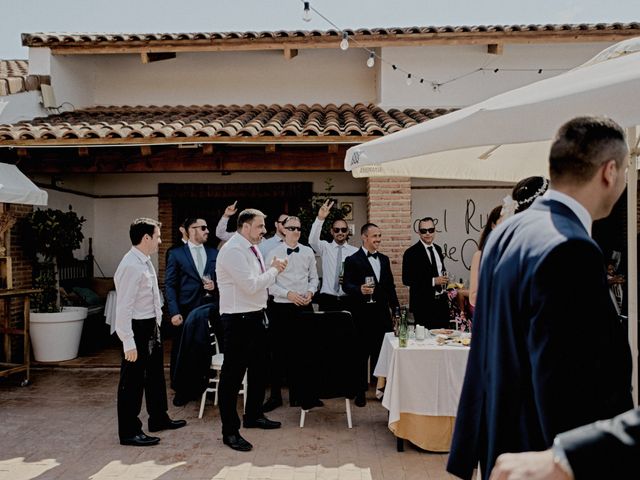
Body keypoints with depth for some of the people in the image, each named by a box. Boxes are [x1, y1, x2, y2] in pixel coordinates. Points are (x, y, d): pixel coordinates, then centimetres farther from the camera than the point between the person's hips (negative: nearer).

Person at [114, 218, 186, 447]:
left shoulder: (145, 262, 8)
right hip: (138, 328, -10)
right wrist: (128, 342, -25)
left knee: (155, 374, 22)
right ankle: (129, 432, 16)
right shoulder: (131, 266, -22)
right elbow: (123, 307, -24)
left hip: (151, 326, 10)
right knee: (133, 380, 2)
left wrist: (157, 323, 16)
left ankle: (158, 418, 39)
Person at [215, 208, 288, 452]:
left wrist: (273, 270, 0)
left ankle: (253, 415, 39)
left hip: (256, 317, 10)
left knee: (258, 368, 21)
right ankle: (230, 431, 11)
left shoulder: (252, 249, 11)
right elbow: (251, 285, -25)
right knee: (232, 375, 0)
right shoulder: (232, 251, -18)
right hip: (238, 320, -10)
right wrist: (274, 269, -12)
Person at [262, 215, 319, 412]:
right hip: (281, 307, -3)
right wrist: (289, 294, -16)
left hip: (304, 307, 3)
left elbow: (314, 277, 13)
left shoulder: (308, 252, 7)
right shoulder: (274, 253, -3)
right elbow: (269, 283, -6)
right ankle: (275, 395, 16)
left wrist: (310, 292, -5)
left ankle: (297, 393, 22)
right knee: (279, 352, 3)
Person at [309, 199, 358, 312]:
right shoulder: (325, 247, 3)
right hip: (327, 299, 0)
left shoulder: (355, 251, 3)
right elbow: (312, 241, -17)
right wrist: (320, 219, -30)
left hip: (348, 299, 0)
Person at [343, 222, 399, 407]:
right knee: (362, 353, 4)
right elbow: (346, 285, -12)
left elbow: (390, 286, 17)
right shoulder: (352, 260, -4)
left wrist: (396, 309, 14)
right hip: (362, 314, -5)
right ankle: (360, 391, 16)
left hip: (382, 314, 5)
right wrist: (360, 289, -31)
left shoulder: (384, 259, 14)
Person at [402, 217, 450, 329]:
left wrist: (444, 280, 6)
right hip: (423, 304, -6)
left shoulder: (438, 249, 13)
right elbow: (406, 279, -16)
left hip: (442, 302, 6)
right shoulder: (411, 252, -10)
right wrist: (433, 281, -19)